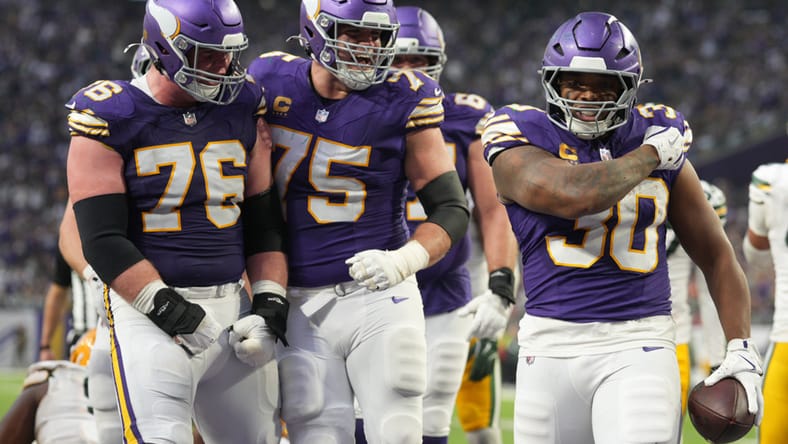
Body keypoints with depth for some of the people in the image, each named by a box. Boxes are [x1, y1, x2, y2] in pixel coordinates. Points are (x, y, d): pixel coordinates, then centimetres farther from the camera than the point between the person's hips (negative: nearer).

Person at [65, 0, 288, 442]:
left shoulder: (242, 113, 9)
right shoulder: (112, 123, -7)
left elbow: (263, 223, 14)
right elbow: (103, 242, -12)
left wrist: (270, 306, 1)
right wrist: (172, 312, -20)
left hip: (232, 305, 6)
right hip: (150, 310, -6)